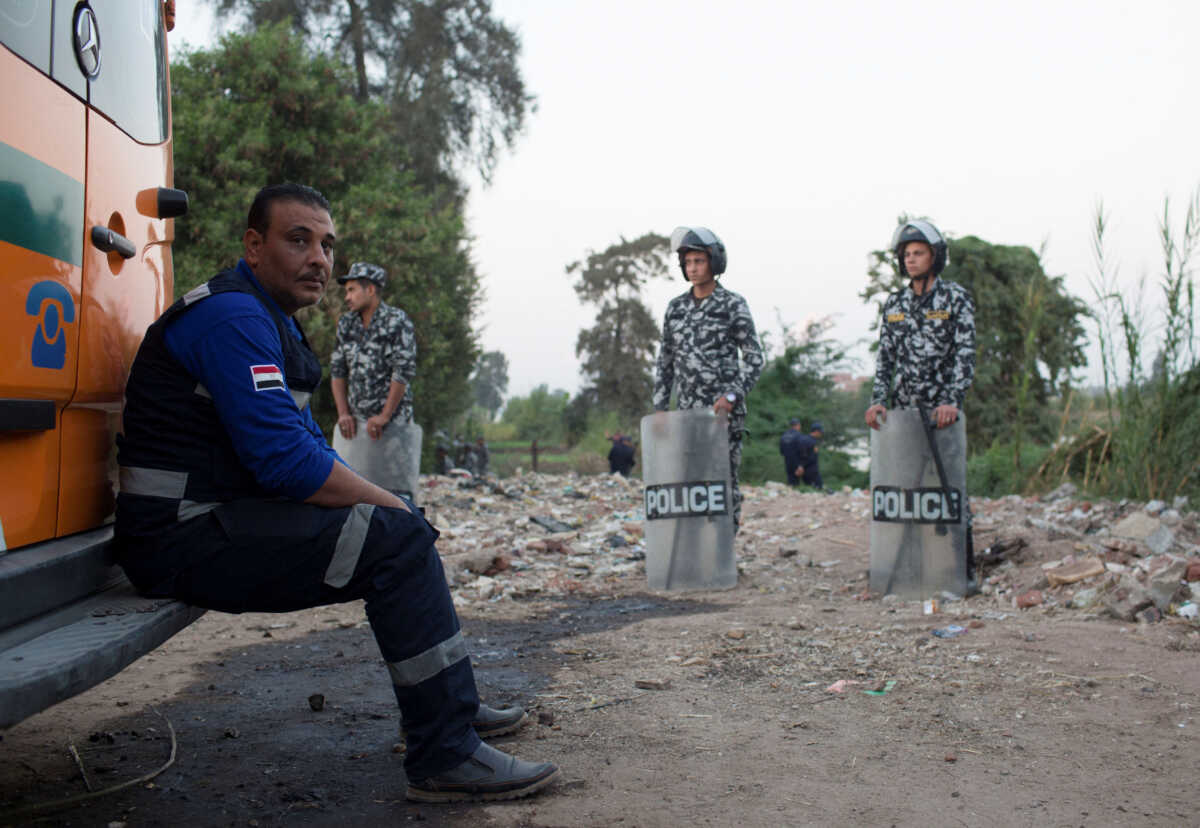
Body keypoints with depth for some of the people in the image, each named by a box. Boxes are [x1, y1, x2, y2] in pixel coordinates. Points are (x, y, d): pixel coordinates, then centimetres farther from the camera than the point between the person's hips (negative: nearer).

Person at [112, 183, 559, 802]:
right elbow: (285, 461, -25)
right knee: (396, 538, -21)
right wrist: (385, 503, -12)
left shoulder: (269, 320, 19)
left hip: (223, 518, 11)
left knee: (402, 522, 16)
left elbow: (305, 442, 20)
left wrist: (395, 507, 6)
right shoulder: (232, 317, -16)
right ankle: (445, 757, -17)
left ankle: (450, 704, 25)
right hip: (185, 536, -11)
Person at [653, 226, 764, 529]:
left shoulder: (733, 305, -4)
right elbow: (665, 362, 15)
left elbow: (754, 359, -7)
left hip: (724, 411, -5)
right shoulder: (676, 308, 10)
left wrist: (732, 396, -20)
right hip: (687, 412, 5)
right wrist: (660, 408, 7)